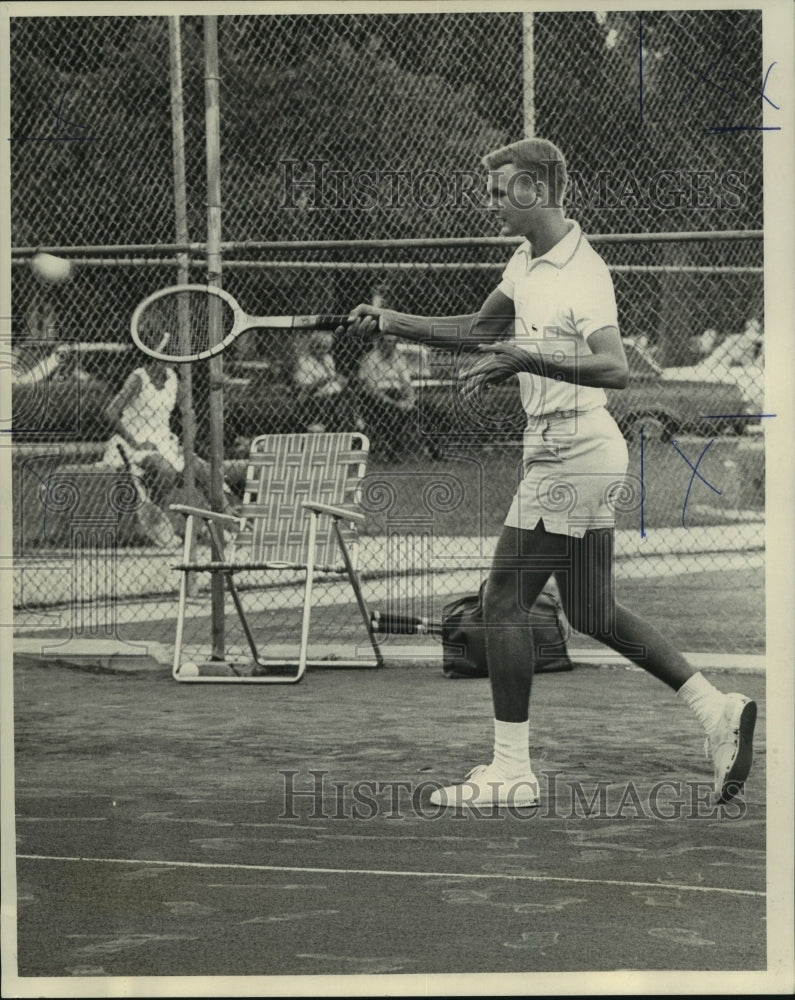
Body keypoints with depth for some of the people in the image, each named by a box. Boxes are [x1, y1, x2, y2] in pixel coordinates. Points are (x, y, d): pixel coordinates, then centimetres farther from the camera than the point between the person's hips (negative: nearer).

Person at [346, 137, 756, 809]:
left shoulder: (582, 274, -18)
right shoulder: (528, 262, 12)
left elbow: (614, 367, -32)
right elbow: (482, 331, 26)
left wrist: (524, 360, -38)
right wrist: (390, 323, 17)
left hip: (571, 456, -10)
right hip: (575, 457, 10)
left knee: (504, 603, -5)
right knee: (594, 615, 12)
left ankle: (511, 771, 1)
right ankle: (716, 709, 14)